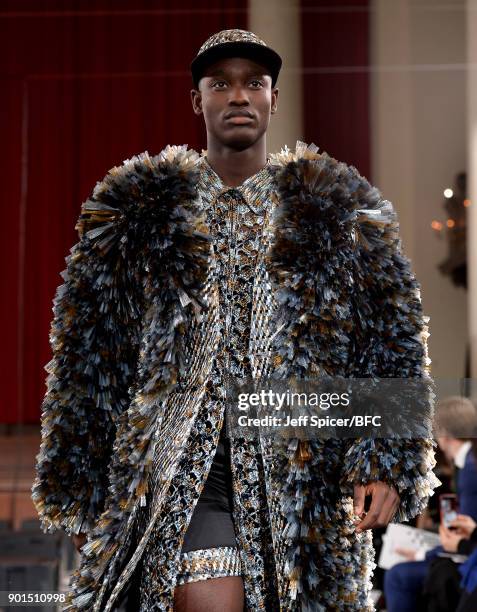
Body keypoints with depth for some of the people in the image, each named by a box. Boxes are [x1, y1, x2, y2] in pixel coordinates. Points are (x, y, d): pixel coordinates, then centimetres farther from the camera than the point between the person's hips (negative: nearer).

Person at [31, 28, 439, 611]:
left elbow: (392, 341, 6)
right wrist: (82, 482, 5)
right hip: (184, 469, -1)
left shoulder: (338, 207, 9)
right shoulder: (139, 208, 8)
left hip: (308, 469, 1)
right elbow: (89, 350, 9)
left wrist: (385, 462, -5)